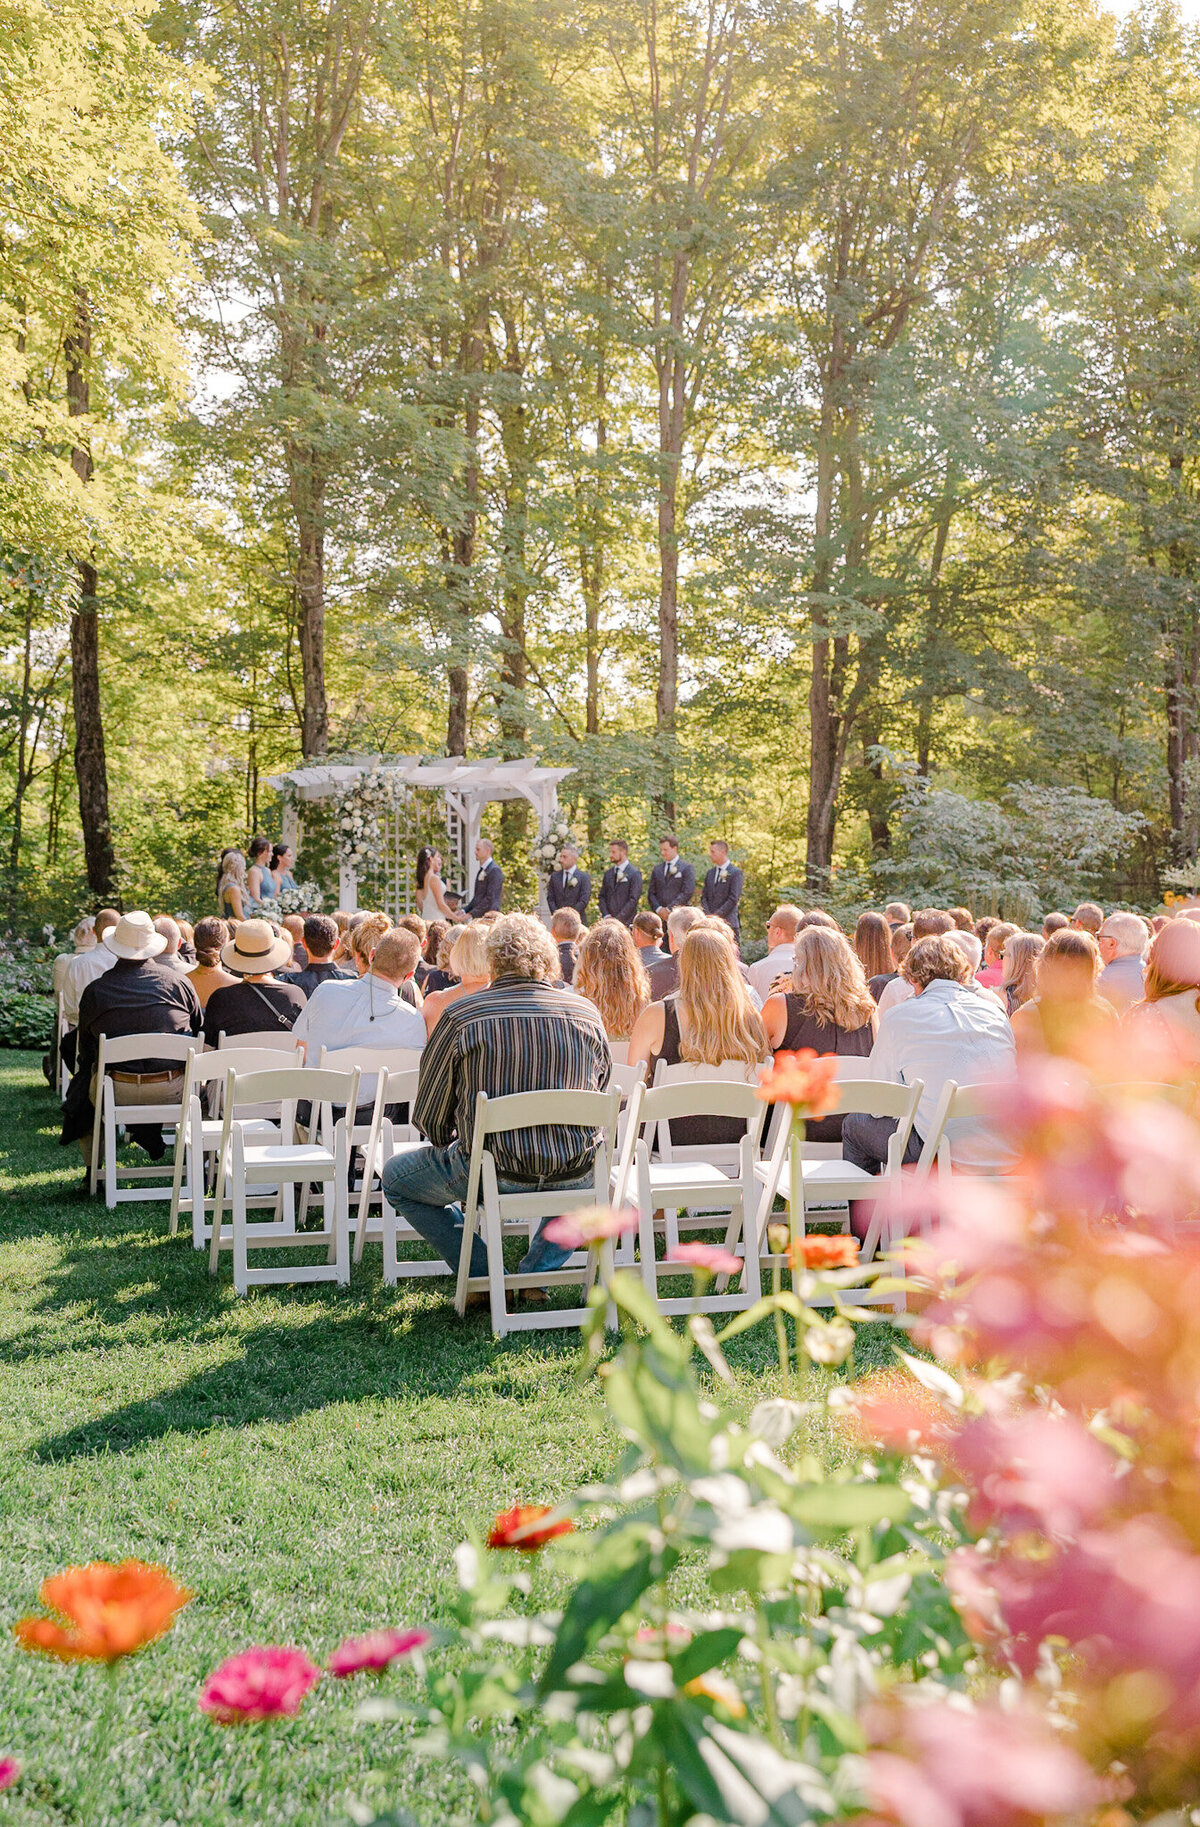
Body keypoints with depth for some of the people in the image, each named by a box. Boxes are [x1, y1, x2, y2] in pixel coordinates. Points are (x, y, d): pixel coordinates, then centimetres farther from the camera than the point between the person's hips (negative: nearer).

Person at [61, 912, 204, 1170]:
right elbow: (200, 1027, 11)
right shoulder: (178, 981, -1)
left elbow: (86, 1047, 9)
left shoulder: (95, 990, -2)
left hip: (118, 1093, 0)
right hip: (173, 1091, 0)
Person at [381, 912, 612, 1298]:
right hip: (573, 1178, 3)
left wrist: (452, 1149, 24)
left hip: (495, 1176, -3)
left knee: (395, 1178, 22)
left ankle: (485, 1278, 16)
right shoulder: (587, 1013, 3)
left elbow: (429, 1118, 2)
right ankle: (536, 1272, 22)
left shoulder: (461, 1016, -7)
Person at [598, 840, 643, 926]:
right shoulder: (608, 873, 16)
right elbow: (602, 896, 15)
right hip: (607, 922, 5)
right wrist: (606, 916, -1)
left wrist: (617, 919, -14)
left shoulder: (634, 873, -3)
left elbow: (633, 900, -9)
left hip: (626, 923, -5)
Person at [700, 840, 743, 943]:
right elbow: (704, 896, 14)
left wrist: (717, 915, -14)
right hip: (711, 923, 5)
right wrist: (708, 915, -2)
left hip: (728, 923, -5)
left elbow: (734, 899, -10)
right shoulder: (710, 873, 17)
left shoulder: (736, 873, -3)